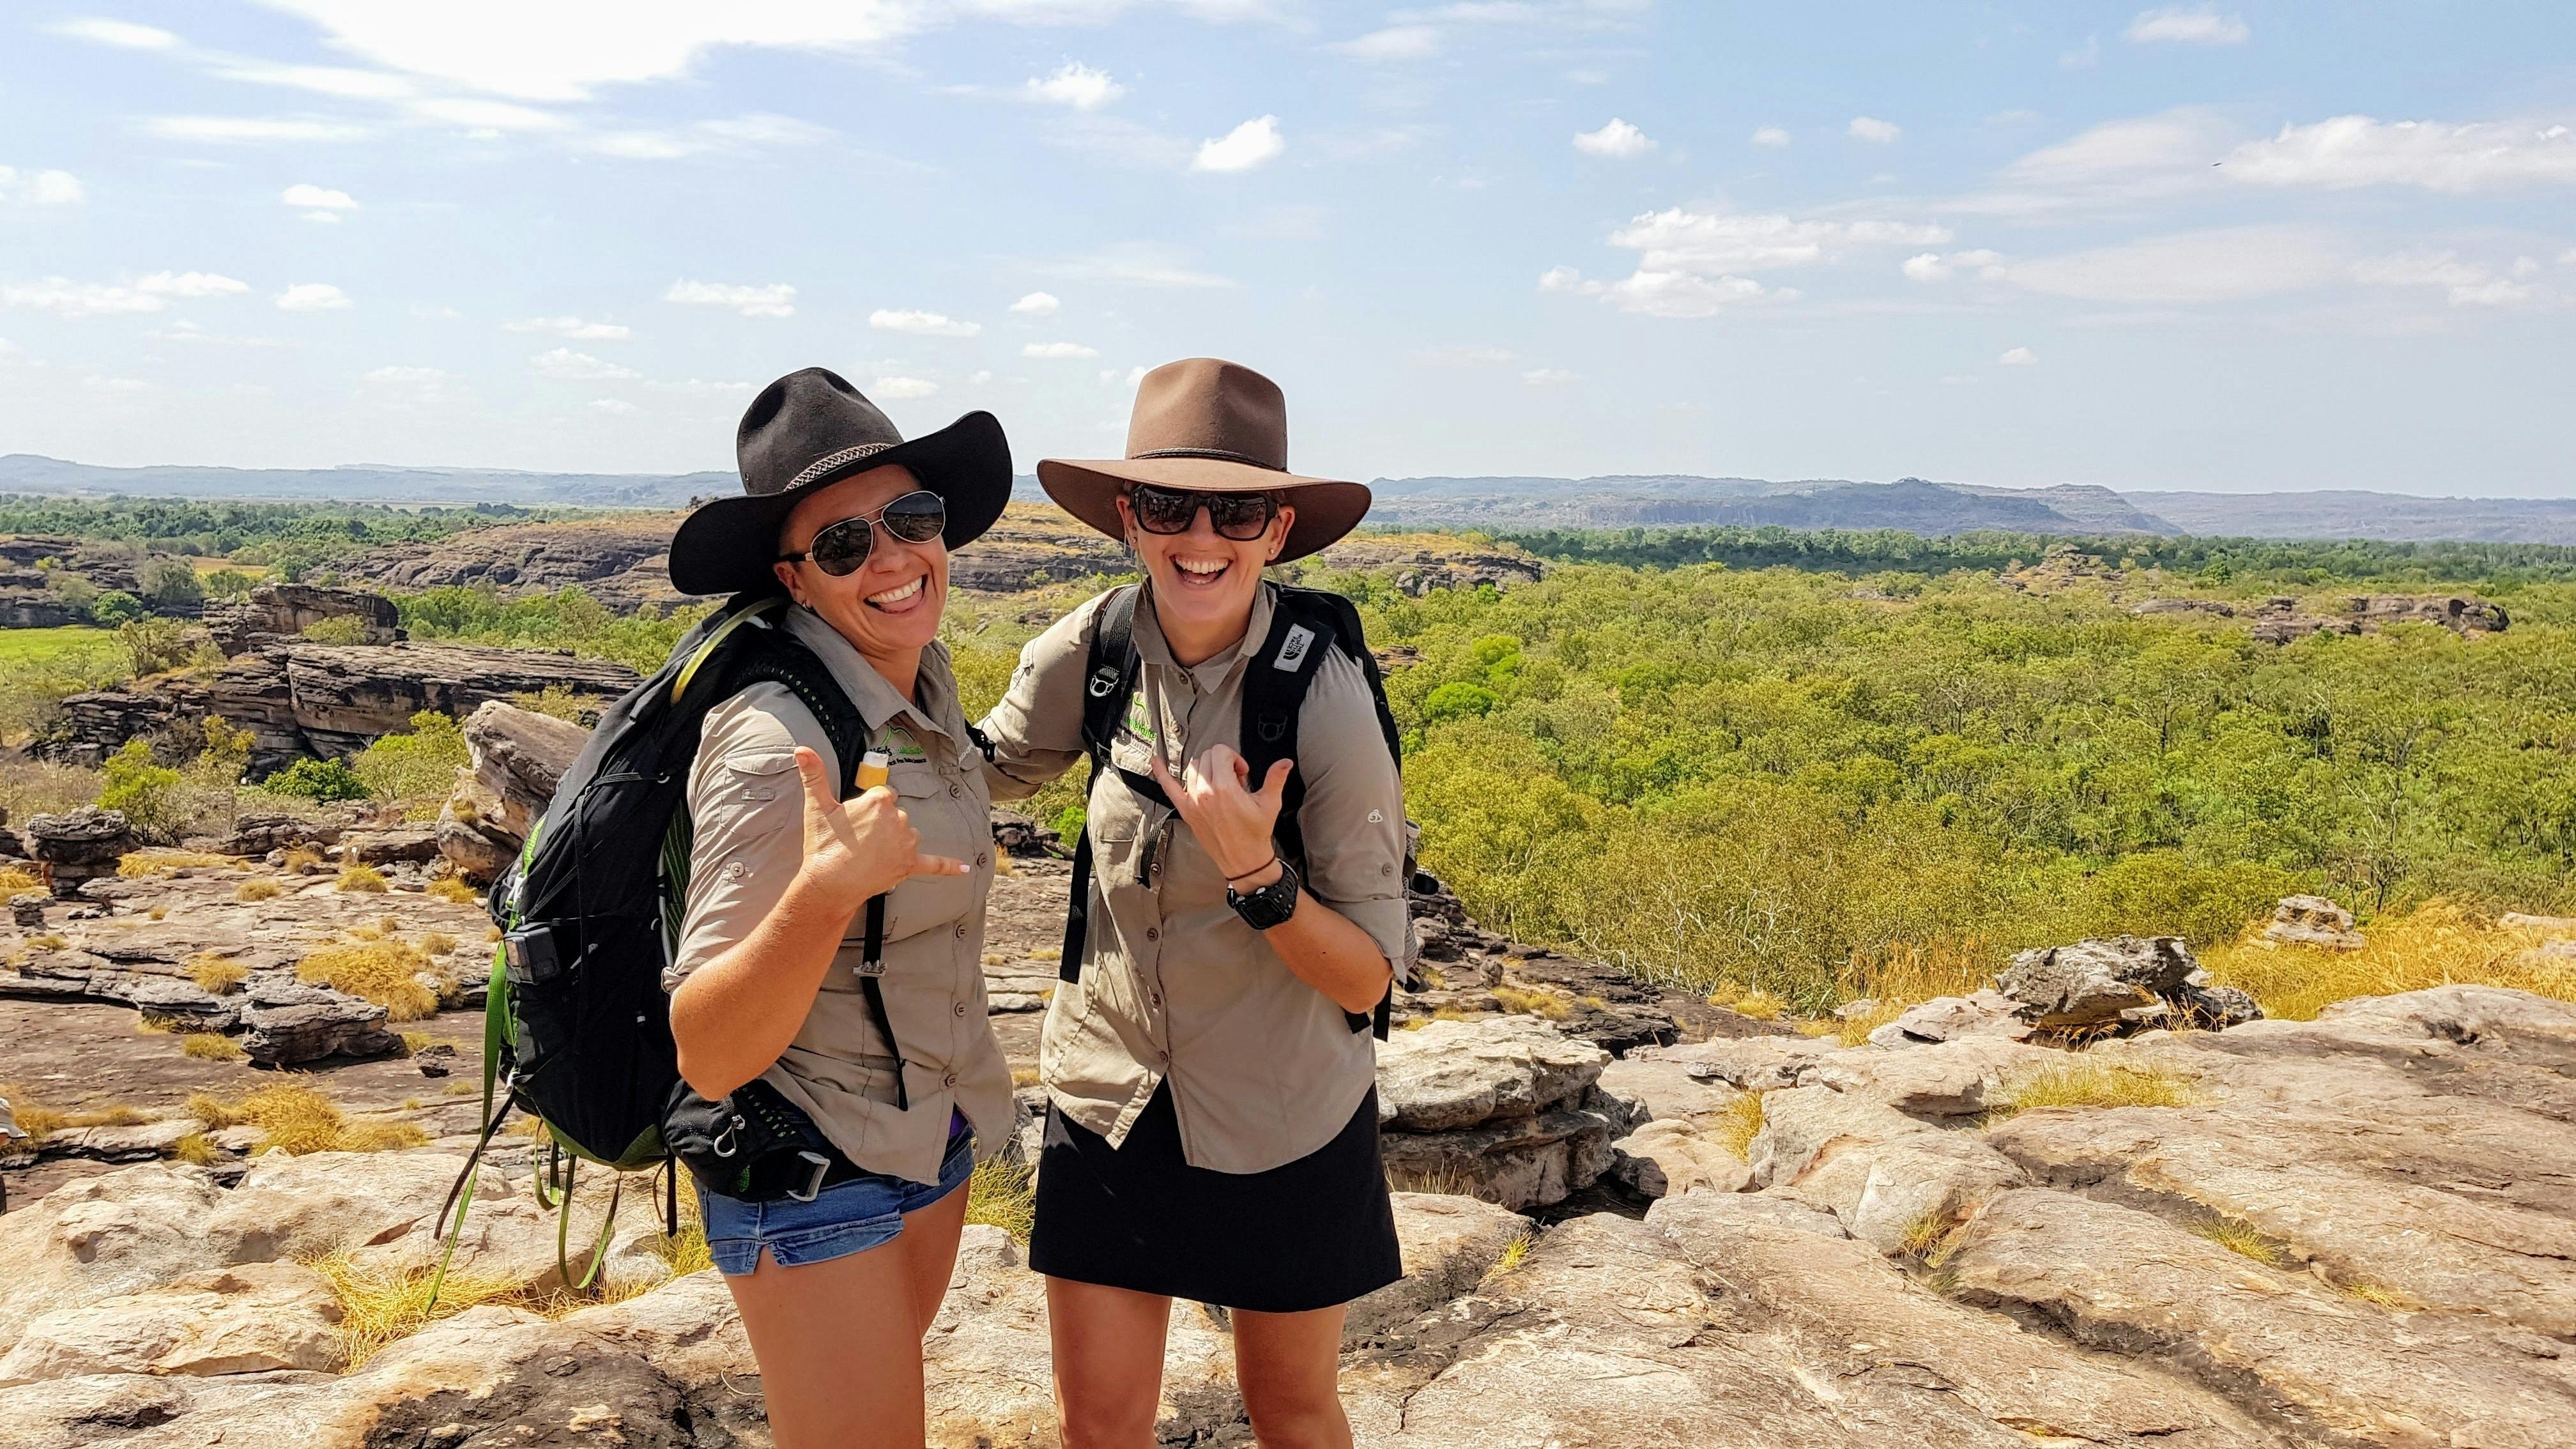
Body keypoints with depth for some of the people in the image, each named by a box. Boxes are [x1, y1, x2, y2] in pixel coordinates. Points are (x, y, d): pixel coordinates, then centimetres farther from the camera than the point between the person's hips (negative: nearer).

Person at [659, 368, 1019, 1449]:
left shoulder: (924, 680, -4)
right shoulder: (775, 743, -27)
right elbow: (709, 1056, -29)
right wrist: (825, 893, -45)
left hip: (933, 1135, 8)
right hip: (813, 1170, -8)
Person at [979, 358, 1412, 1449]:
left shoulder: (1327, 700, -22)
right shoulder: (1090, 654, -11)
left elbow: (1367, 976, -16)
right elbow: (986, 768, 10)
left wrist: (1255, 873, -33)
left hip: (1280, 1115, -3)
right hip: (1110, 1098, 3)